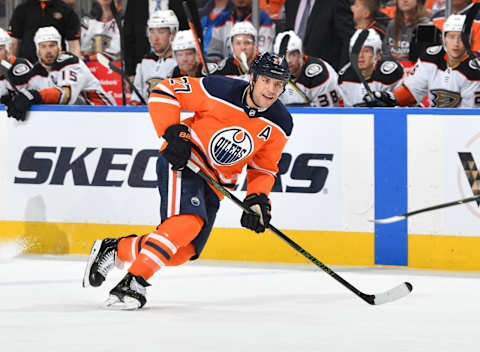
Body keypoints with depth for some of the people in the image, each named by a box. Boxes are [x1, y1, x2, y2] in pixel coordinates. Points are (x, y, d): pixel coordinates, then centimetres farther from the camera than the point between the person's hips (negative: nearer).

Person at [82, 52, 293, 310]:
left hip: (215, 185, 6)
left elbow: (263, 168, 7)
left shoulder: (280, 125, -4)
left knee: (181, 252, 1)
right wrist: (172, 132, -20)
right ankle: (134, 283, -28)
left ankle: (114, 249, 20)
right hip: (183, 161, -6)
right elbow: (164, 92, -11)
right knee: (188, 221, -31)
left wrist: (258, 199, -9)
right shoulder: (220, 91, -19)